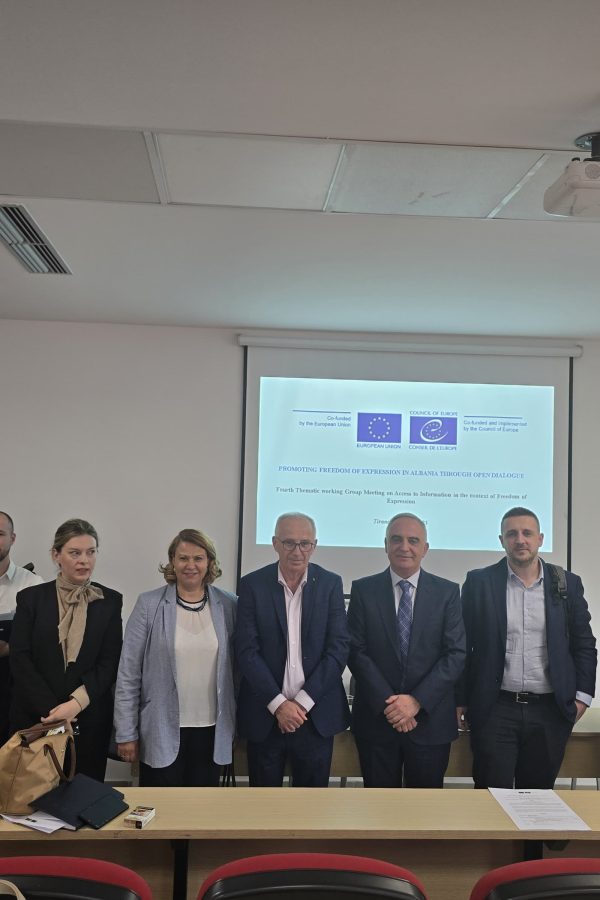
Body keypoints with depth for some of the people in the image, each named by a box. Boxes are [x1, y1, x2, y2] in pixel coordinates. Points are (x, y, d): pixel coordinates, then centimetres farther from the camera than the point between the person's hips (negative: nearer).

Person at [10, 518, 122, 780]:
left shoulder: (110, 601, 3)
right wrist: (51, 709, -13)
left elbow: (110, 662, -1)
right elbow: (20, 659, -4)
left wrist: (76, 703, -15)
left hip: (89, 719, 0)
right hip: (35, 717, 0)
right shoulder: (31, 598, 1)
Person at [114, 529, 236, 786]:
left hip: (212, 731, 2)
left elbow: (237, 665, 7)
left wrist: (235, 723, 6)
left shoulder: (228, 605, 1)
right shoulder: (149, 604, -5)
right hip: (162, 731, -2)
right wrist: (126, 733, -5)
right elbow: (128, 673, -4)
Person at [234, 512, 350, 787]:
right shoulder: (252, 585, -2)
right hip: (265, 714, 0)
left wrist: (303, 702, -12)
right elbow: (247, 651, -6)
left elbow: (339, 647, -5)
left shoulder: (331, 584, 0)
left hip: (316, 713, 1)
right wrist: (278, 703, -14)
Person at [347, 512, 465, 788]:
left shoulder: (447, 592, 1)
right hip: (376, 718, 0)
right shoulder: (363, 590, 1)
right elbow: (356, 651, -4)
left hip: (430, 720, 0)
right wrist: (388, 703, -13)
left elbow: (456, 654, -4)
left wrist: (417, 701, -13)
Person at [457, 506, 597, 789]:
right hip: (494, 710, -1)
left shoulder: (568, 584, 5)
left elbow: (584, 644, 9)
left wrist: (582, 695, 2)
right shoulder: (479, 582, 0)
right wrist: (460, 700, 1)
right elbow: (462, 645, 3)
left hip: (550, 712, 2)